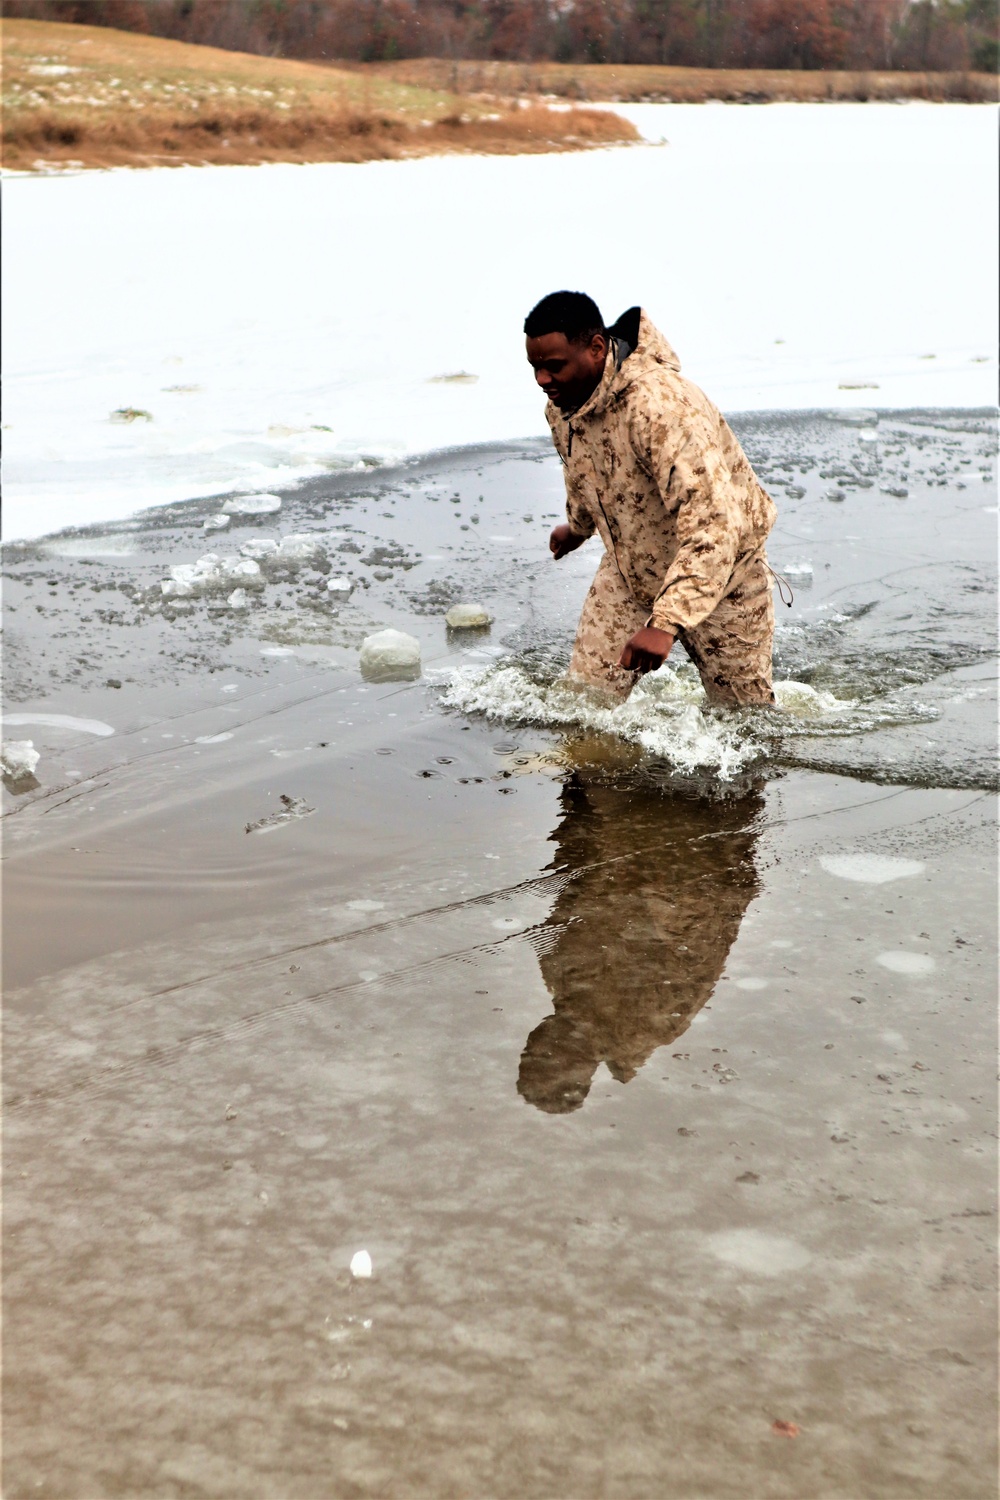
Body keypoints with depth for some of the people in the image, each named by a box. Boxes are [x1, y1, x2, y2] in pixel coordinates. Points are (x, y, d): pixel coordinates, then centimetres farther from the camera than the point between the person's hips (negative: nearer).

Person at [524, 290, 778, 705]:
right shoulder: (561, 406, -10)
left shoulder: (661, 406, -37)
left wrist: (666, 623, -54)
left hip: (718, 574, -6)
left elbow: (714, 524, -45)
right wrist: (577, 526, 36)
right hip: (627, 572, 6)